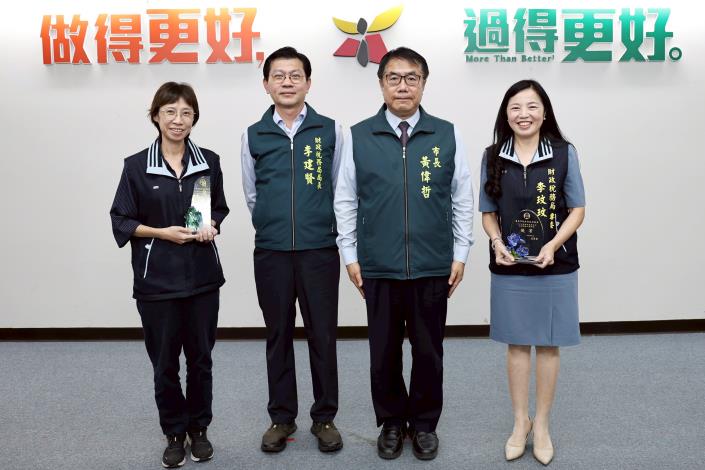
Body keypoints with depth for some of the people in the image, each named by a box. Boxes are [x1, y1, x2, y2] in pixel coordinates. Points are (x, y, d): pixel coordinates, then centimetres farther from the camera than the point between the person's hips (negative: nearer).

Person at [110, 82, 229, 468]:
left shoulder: (209, 162, 3)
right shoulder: (137, 166, -4)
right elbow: (121, 220, 0)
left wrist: (211, 226, -7)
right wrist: (163, 232, -14)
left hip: (202, 276, 2)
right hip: (157, 279, -2)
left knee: (200, 358, 10)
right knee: (164, 362, 6)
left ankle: (199, 429, 29)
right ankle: (175, 434, 25)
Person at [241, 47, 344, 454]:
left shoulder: (331, 131, 1)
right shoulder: (253, 136, 5)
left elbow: (340, 190, 8)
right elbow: (252, 196, 13)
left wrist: (318, 228, 9)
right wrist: (276, 226, 11)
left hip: (320, 250, -1)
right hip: (271, 251, 1)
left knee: (323, 335, 5)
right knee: (279, 336, 11)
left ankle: (325, 417, 21)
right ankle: (282, 417, 24)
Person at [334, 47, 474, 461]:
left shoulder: (447, 135, 1)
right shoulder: (358, 137, 0)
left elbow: (463, 199, 5)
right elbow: (346, 201, 4)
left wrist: (460, 254, 3)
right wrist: (350, 256, 3)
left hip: (433, 267, 0)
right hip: (378, 268, 0)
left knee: (429, 351, 11)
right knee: (384, 352, 11)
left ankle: (424, 423, 31)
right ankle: (391, 423, 31)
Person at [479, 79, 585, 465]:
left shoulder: (564, 153, -4)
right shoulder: (493, 157, 1)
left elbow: (577, 210, -1)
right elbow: (488, 212, 6)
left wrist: (552, 246, -16)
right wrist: (497, 242, -13)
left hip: (555, 267, -1)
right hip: (509, 268, 1)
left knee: (548, 345, 8)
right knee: (517, 344, 10)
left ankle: (541, 423, 24)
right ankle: (520, 422, 25)